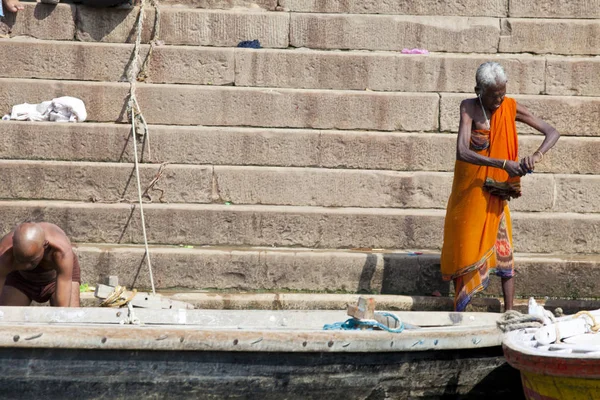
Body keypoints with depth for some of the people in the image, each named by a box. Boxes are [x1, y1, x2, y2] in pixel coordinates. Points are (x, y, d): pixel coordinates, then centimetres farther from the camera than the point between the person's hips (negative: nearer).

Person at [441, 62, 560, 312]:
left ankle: (509, 311, 4)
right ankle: (459, 311, 16)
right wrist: (504, 164, -33)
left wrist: (537, 155, -25)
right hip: (469, 189, -2)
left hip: (496, 193, 2)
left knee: (503, 249, 0)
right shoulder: (469, 108, -15)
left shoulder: (511, 108, -7)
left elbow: (551, 132, -5)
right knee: (464, 250, 5)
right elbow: (462, 152, -28)